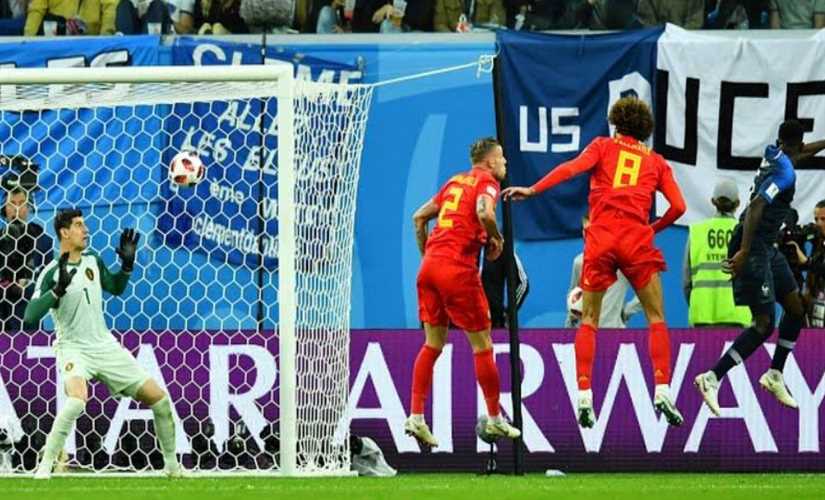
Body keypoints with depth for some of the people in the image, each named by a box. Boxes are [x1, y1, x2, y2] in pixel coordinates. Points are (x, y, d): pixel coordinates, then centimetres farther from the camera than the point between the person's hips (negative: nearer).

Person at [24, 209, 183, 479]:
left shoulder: (93, 261, 5)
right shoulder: (51, 273, -13)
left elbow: (116, 288, 22)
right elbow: (30, 317, -22)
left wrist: (127, 264, 4)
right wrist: (59, 289, -32)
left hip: (105, 345, 6)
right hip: (74, 349, -6)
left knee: (160, 399, 2)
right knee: (77, 399, -36)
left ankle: (171, 464, 20)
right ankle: (45, 467, -26)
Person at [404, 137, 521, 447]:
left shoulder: (456, 181, 21)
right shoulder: (487, 182, -1)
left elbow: (419, 217, 23)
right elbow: (485, 214, -23)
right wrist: (497, 240, -4)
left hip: (430, 265, 7)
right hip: (458, 268, -7)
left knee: (433, 344, 11)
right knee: (482, 345, 4)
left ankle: (416, 417, 4)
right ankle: (494, 419, 10)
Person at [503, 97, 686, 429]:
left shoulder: (604, 146, 13)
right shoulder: (656, 162, 17)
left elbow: (573, 167, -6)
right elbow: (678, 206, 7)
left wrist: (532, 190, -11)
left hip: (600, 239, 0)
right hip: (637, 240, 0)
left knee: (589, 321, 9)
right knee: (656, 318, 9)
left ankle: (584, 396, -2)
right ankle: (662, 391, -5)